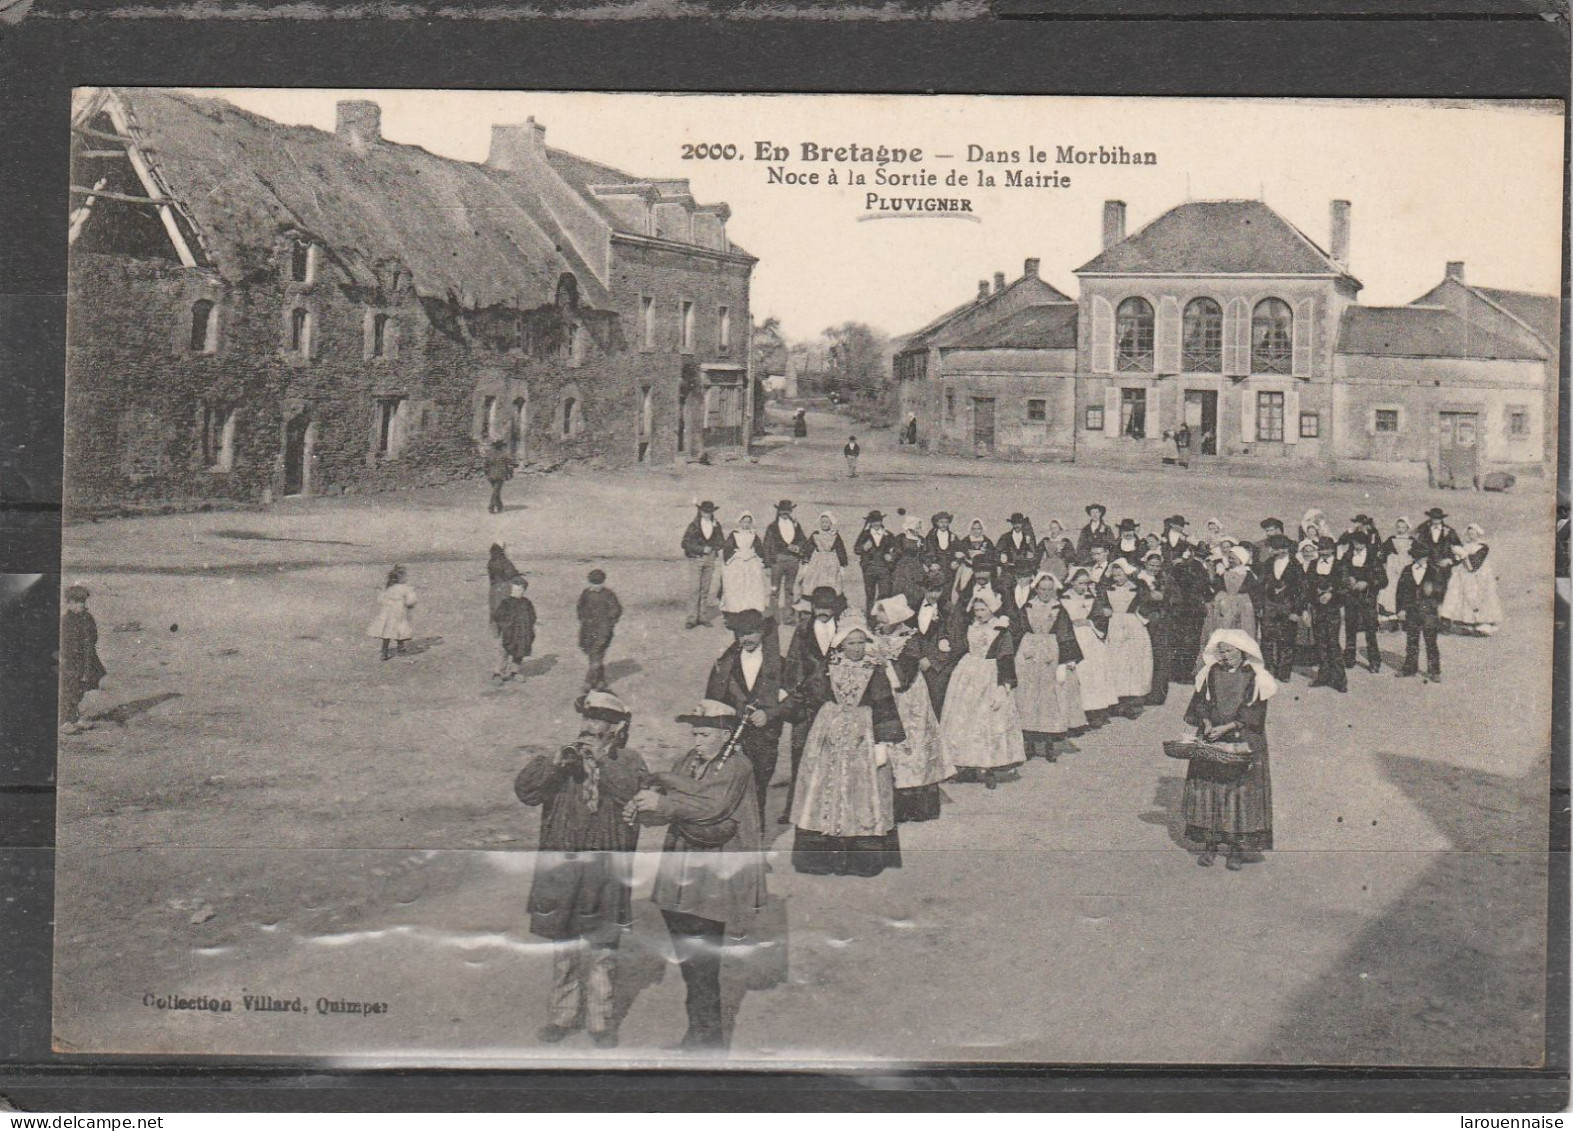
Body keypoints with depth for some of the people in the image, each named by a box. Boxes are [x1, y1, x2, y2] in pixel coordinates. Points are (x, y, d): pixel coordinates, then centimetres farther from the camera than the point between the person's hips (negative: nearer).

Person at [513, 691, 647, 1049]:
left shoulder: (627, 761, 5)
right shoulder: (559, 758, 12)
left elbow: (635, 791, -16)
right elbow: (524, 790, 0)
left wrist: (602, 760, -19)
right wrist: (553, 765, -15)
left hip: (604, 870, -3)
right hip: (559, 867, 3)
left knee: (600, 948, -2)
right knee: (563, 946, 9)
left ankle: (601, 1020, 8)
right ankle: (564, 1015, 20)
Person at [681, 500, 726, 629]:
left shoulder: (716, 526, 7)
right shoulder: (694, 526, -4)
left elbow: (721, 541, 18)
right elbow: (685, 543, -8)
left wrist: (720, 548, -6)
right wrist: (702, 549, -15)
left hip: (709, 560, 4)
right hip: (696, 559, -4)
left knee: (706, 590, 6)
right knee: (696, 589, -8)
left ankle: (704, 617, 12)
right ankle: (692, 619, -6)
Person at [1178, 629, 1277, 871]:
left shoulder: (1255, 677, -2)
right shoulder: (1211, 674, 8)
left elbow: (1253, 712, -8)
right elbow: (1200, 703, 5)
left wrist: (1227, 727, -16)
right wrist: (1207, 724, -13)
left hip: (1243, 743, -3)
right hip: (1211, 742, 3)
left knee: (1241, 792, -5)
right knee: (1207, 789, 0)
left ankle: (1238, 846, 1)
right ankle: (1209, 843, 7)